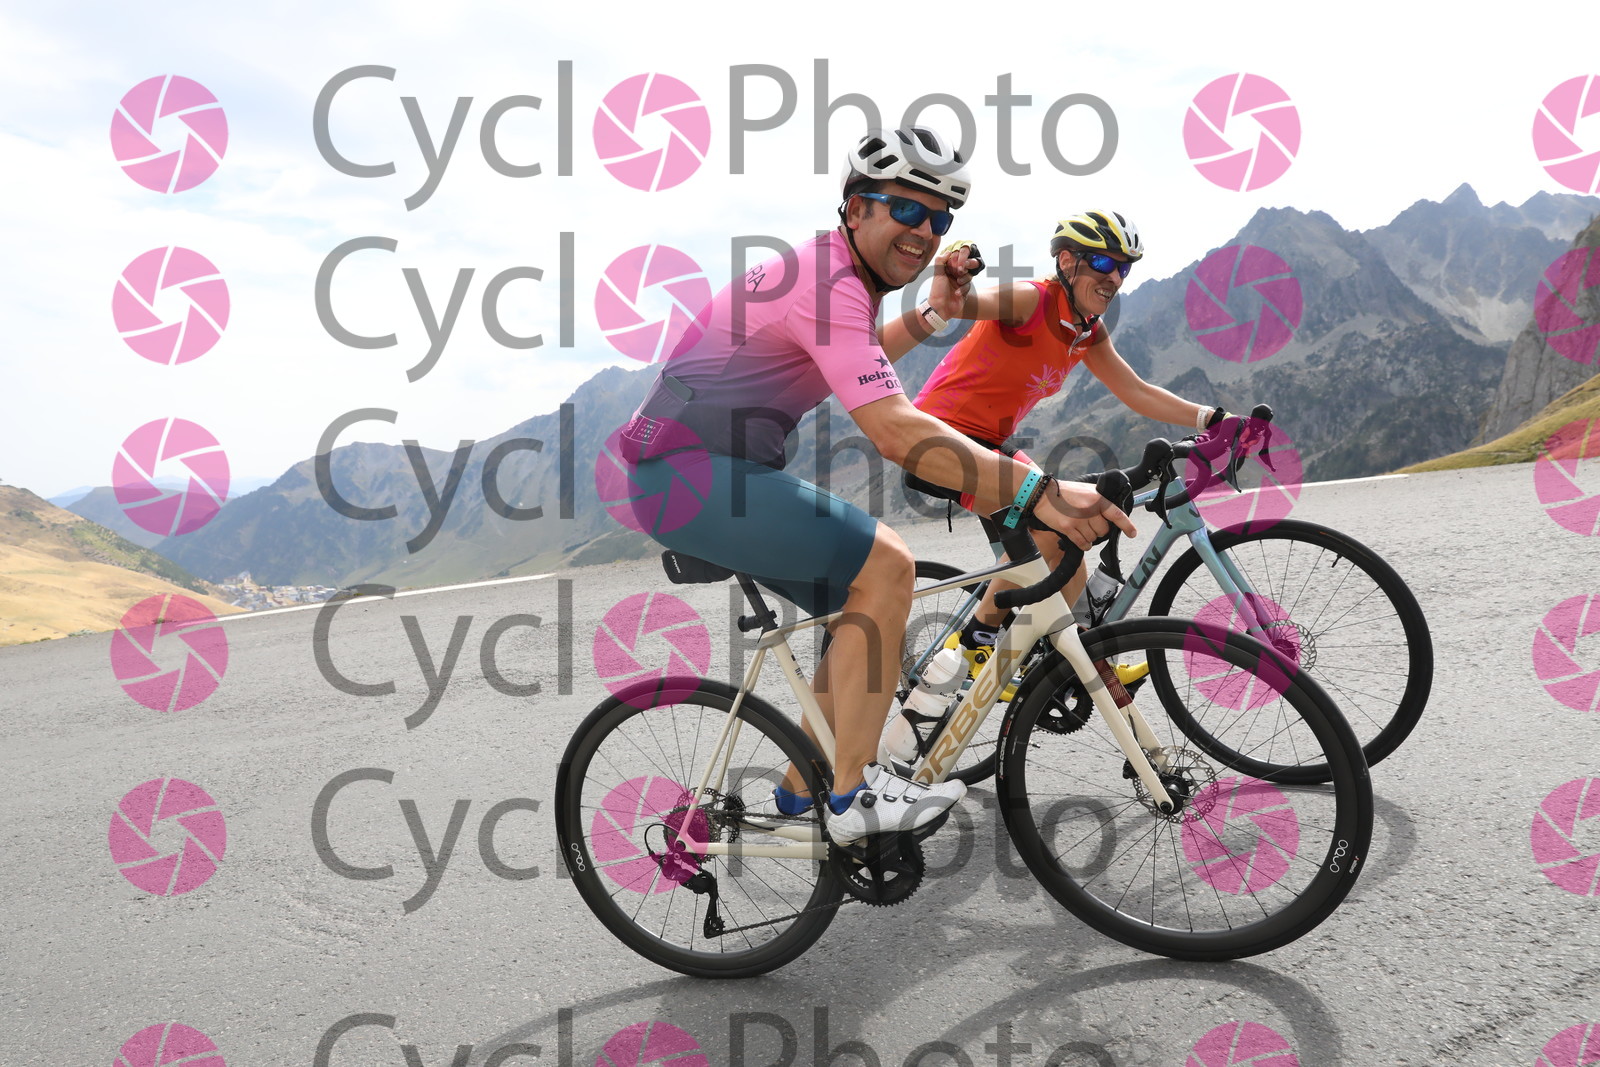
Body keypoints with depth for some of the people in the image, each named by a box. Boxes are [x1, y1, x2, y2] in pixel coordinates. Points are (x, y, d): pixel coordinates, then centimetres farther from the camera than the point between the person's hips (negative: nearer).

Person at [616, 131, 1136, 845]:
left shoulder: (823, 267, 15)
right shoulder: (830, 281, -18)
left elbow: (855, 362, 35)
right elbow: (895, 431, -30)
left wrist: (932, 314, 23)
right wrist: (1036, 492, -33)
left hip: (691, 469, 10)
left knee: (867, 606, 10)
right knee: (884, 566, -19)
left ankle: (802, 794, 18)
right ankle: (853, 797, -12)